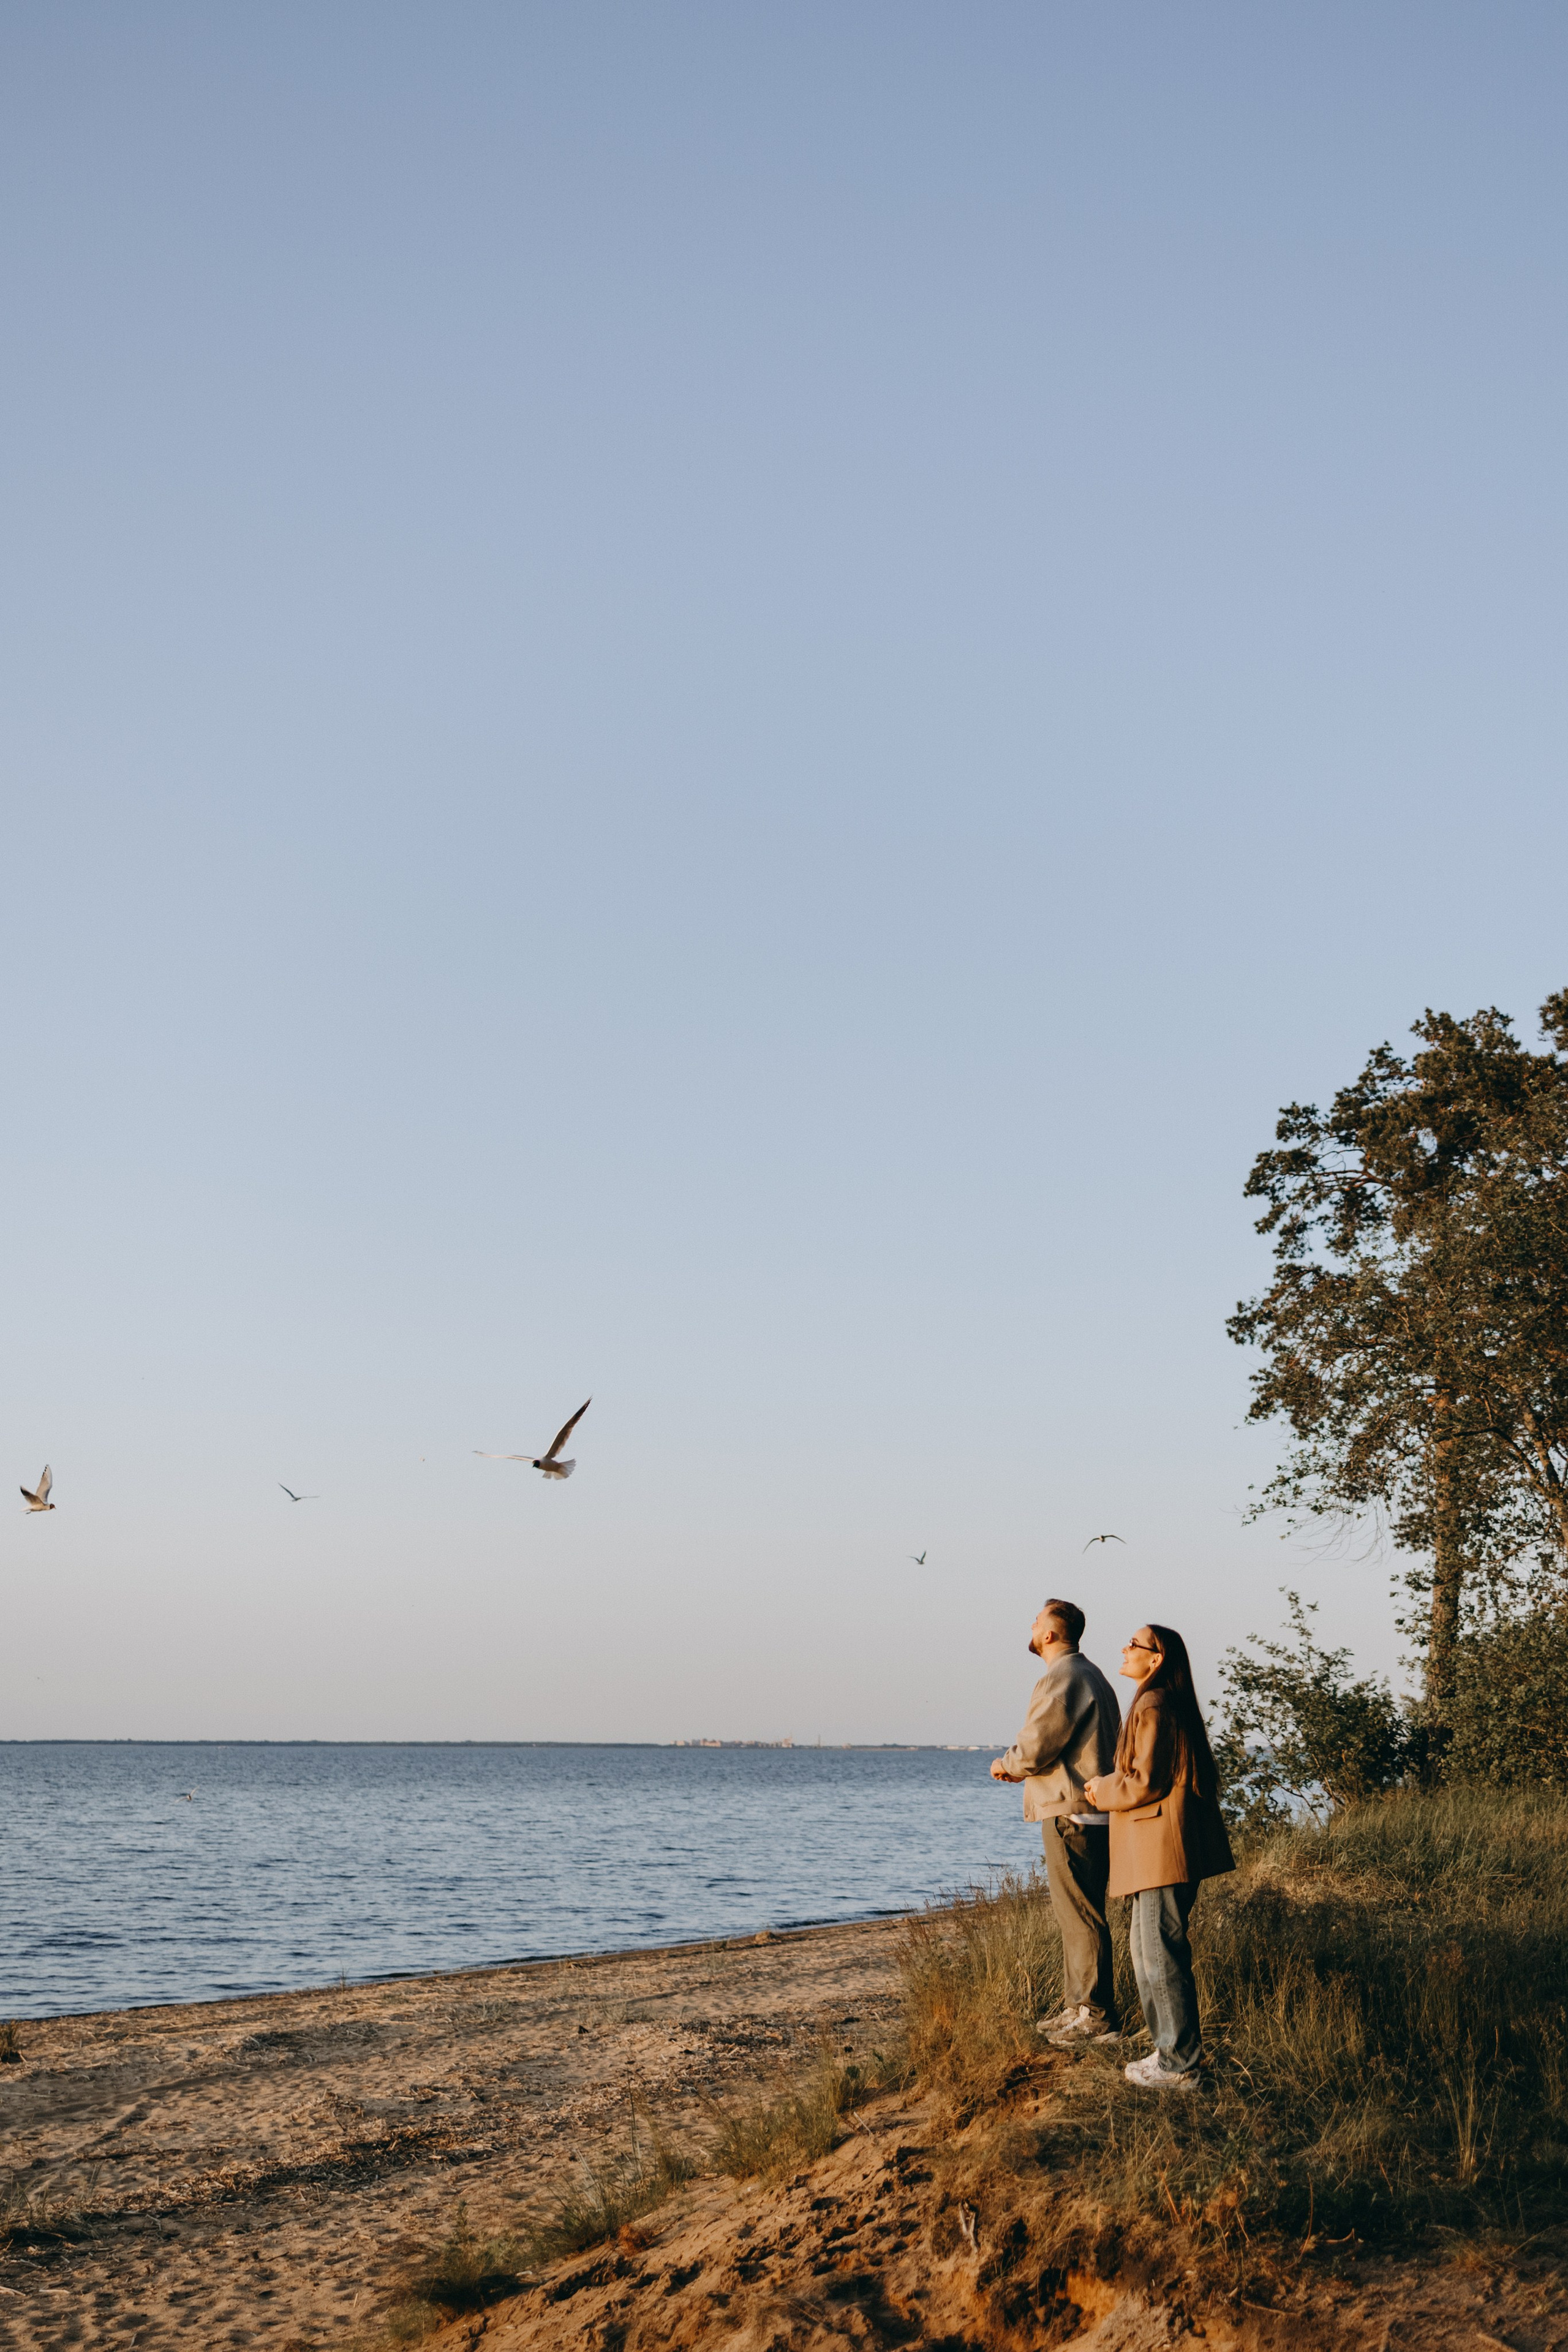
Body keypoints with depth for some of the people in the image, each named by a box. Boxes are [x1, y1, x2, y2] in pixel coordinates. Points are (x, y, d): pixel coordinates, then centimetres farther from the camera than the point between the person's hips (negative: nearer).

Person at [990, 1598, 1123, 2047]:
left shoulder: (1061, 1679, -15)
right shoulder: (1091, 1676, 19)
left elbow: (1036, 1747, -19)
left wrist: (1007, 1764, 2)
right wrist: (1020, 1766, 16)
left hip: (1071, 1813, -11)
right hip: (1088, 1809, 11)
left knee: (1081, 1916, -7)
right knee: (1074, 1913, 16)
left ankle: (1097, 2017, -5)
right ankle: (1078, 2006, 22)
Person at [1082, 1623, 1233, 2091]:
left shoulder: (1153, 1706, -15)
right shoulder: (1169, 1703, 17)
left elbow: (1145, 1782, -19)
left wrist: (1103, 1790, -2)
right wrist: (1109, 1786, 11)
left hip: (1161, 1851, -11)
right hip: (1155, 1853, 11)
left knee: (1163, 1956, -5)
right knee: (1149, 1950, 17)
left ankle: (1179, 2066, -1)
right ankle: (1172, 2052, 23)